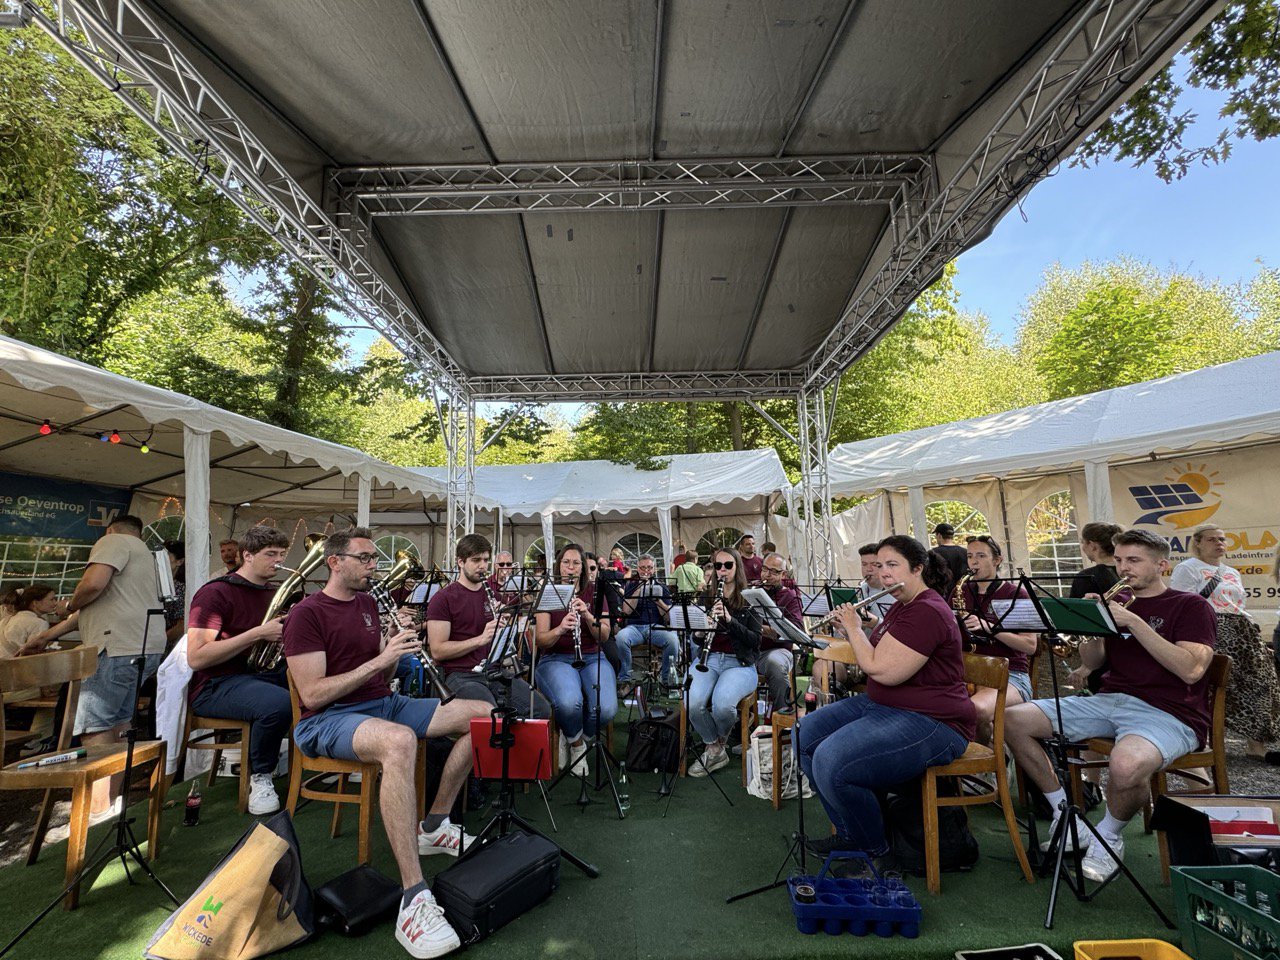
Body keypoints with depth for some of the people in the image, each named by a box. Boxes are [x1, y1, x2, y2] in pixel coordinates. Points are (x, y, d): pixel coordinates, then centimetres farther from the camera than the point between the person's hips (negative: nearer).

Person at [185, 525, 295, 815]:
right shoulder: (215, 593, -10)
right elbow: (195, 658, -19)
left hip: (262, 672, 8)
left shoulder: (273, 593, 13)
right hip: (215, 685, -7)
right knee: (279, 703, -36)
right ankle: (260, 777, -8)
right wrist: (258, 633, -23)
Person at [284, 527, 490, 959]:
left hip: (383, 703, 8)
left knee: (483, 714, -5)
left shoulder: (368, 603, 13)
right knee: (400, 741, -42)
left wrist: (396, 649, -5)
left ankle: (434, 825, 8)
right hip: (328, 720, -7)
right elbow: (311, 695, -17)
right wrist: (378, 660, -21)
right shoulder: (307, 614, -9)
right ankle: (414, 900, -37)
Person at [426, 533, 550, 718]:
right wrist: (481, 639, -20)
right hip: (461, 675, -5)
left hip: (495, 671, 5)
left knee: (542, 710, -15)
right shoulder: (443, 599, -3)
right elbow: (437, 651, -10)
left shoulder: (493, 596, 15)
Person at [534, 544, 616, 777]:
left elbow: (604, 636, -1)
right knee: (569, 702, -36)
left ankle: (573, 737, 7)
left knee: (606, 709, -28)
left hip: (592, 658, 2)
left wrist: (587, 616, -19)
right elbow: (540, 640, -5)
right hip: (556, 659, -1)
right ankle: (576, 743, 1)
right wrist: (561, 628, -25)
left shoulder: (594, 592, 8)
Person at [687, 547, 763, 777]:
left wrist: (729, 620, -19)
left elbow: (755, 641, -5)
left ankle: (719, 743, 4)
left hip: (740, 663, -3)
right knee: (693, 703, -27)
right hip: (710, 659, 3)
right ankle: (714, 749, 2)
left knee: (722, 703, -32)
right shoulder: (707, 598, 13)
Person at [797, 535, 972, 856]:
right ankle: (849, 831, 13)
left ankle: (871, 844, 3)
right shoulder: (902, 607, 13)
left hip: (929, 722, -11)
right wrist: (851, 628, 9)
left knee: (831, 762, -27)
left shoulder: (928, 612, -21)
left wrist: (854, 628, -11)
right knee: (806, 734, 1)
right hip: (882, 706, 11)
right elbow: (878, 655, 22)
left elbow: (882, 670, -25)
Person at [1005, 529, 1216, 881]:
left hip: (1168, 712, -6)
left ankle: (1109, 836, -6)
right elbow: (1092, 663, 12)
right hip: (1109, 700, 6)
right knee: (1012, 720, -11)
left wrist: (1133, 621, -19)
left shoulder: (1191, 606, 3)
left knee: (1125, 765, -40)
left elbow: (1191, 670, -14)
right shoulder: (1116, 604, 17)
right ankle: (1064, 812, 5)